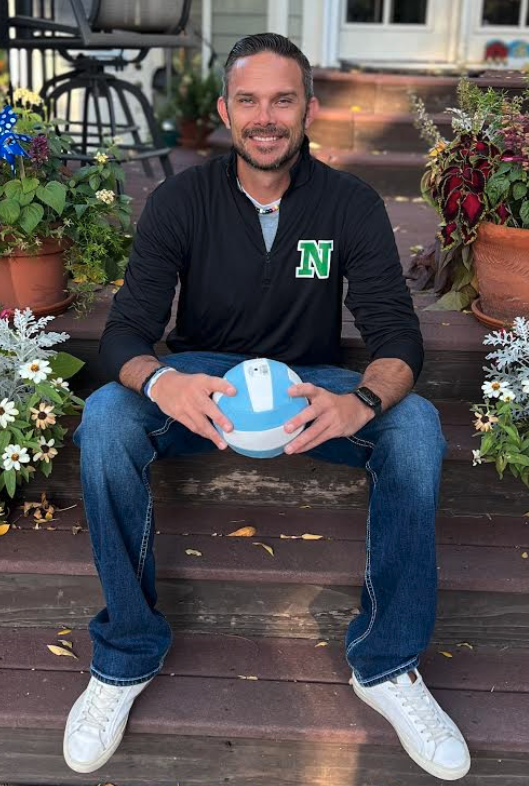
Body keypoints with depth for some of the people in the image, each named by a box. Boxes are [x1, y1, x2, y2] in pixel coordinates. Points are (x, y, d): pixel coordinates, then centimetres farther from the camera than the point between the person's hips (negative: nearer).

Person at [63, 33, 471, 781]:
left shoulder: (352, 204, -8)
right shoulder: (180, 200, -9)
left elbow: (397, 333, -15)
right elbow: (125, 331, -15)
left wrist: (361, 402, -41)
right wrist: (162, 383, -42)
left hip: (309, 383, 1)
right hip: (200, 381, 0)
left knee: (416, 425, -30)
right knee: (103, 418, -31)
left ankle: (386, 663, -12)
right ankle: (126, 656, -13)